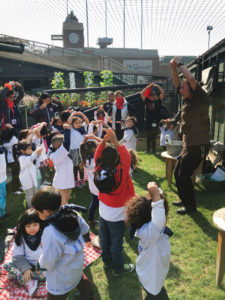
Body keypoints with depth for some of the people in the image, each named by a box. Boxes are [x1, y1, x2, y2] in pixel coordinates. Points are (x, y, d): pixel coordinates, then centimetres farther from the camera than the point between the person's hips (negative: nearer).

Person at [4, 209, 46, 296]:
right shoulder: (20, 236, -8)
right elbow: (18, 255, -10)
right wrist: (26, 268, -23)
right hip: (25, 265, 2)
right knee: (6, 265, -20)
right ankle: (29, 283, -24)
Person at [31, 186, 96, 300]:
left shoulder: (51, 233, -39)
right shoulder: (72, 213, -20)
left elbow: (47, 264, -27)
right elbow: (85, 229, 1)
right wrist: (87, 239, 23)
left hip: (61, 280, -6)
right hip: (78, 264, 7)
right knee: (81, 281, 34)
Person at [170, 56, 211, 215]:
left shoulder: (201, 99, -11)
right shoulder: (187, 101, 10)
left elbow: (192, 79, -25)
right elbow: (177, 82, 13)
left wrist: (180, 64, -13)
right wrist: (173, 66, 0)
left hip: (198, 146, -9)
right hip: (187, 146, 9)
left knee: (184, 176, -5)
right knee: (177, 174, 15)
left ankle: (191, 206, 12)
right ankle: (185, 200, 32)